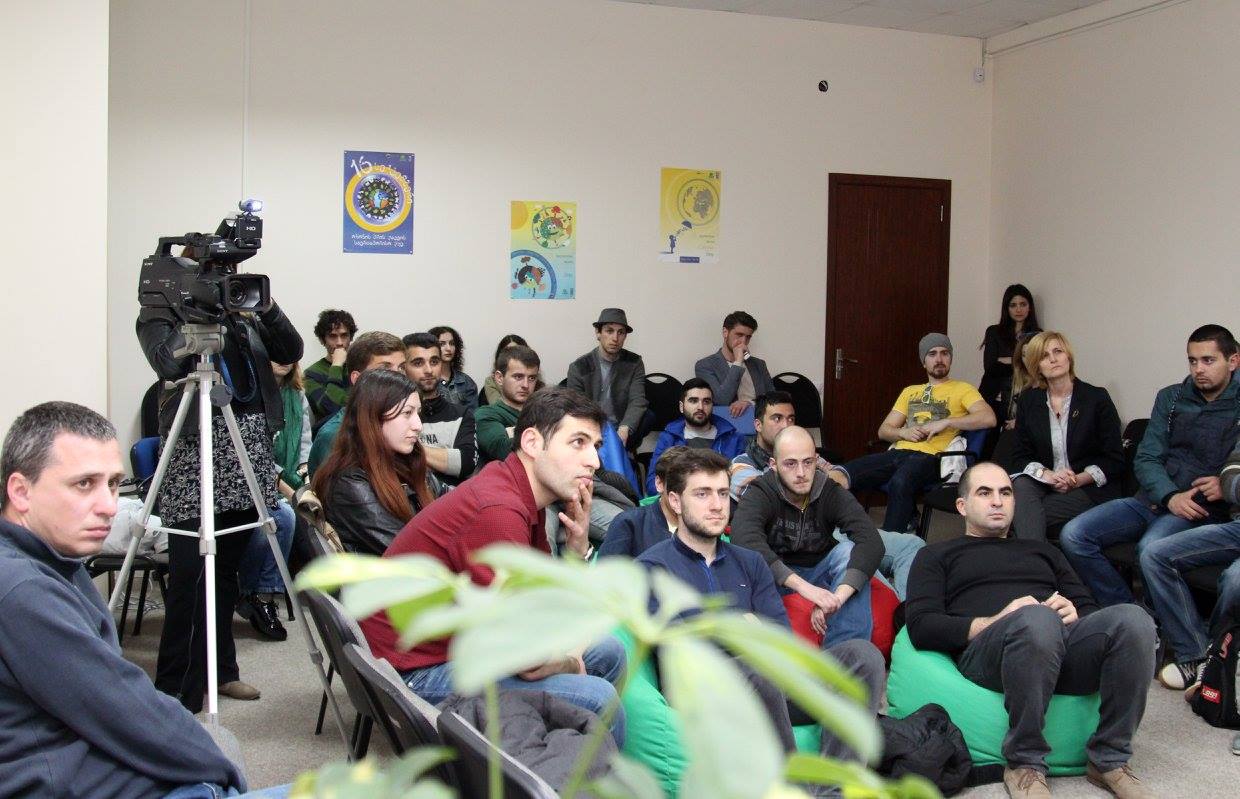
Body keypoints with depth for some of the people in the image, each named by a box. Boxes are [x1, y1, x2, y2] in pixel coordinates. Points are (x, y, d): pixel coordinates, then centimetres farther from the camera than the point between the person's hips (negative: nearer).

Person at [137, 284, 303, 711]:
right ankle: (176, 690, -2)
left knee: (227, 565, 10)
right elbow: (168, 363, -14)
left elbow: (290, 352, 5)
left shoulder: (244, 312, 15)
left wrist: (267, 310, -9)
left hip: (250, 447, 5)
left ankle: (219, 669, 20)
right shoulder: (161, 312, 4)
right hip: (194, 444, -5)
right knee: (189, 571, -8)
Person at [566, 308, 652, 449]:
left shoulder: (634, 363, 3)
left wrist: (624, 430, -31)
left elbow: (637, 401, -10)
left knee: (648, 416, -26)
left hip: (622, 430, 1)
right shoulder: (578, 368, -2)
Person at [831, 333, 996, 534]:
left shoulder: (962, 389, 14)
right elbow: (883, 430, 26)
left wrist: (946, 422, -10)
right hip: (898, 452, 5)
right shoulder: (910, 391, 31)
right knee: (838, 476, -24)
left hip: (929, 457, -5)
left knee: (900, 482, -42)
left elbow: (989, 418, -4)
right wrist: (903, 432, 3)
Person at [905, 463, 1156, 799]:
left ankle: (1109, 760, -16)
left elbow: (1089, 609, 25)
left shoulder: (1042, 551, 35)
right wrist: (992, 623, -9)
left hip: (1063, 643, 4)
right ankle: (1025, 765, -23)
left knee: (1131, 618, -28)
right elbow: (921, 627, 6)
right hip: (985, 651, -4)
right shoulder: (937, 555, 22)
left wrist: (1073, 613, 0)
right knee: (1037, 618, -39)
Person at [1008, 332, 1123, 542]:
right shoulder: (1029, 400, 9)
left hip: (1089, 488, -3)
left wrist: (1077, 480, -15)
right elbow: (1019, 457, 6)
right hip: (1044, 483, 3)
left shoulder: (1097, 398, 0)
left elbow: (1114, 461, 0)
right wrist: (1047, 474, -15)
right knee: (1021, 485, -33)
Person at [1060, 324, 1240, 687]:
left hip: (1205, 510, -5)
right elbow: (1146, 459, 7)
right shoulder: (1171, 398, 14)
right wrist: (1169, 497, -12)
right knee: (1073, 535, -16)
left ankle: (1194, 655, -25)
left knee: (1152, 548, -37)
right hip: (1156, 499, 5)